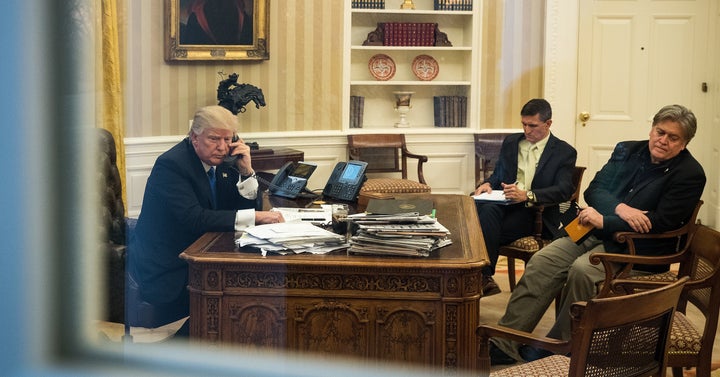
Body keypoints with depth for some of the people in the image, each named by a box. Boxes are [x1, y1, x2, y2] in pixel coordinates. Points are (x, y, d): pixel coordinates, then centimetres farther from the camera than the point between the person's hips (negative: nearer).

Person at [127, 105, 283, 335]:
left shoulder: (216, 161, 6)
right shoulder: (171, 164, -17)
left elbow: (245, 205, 8)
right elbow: (194, 219, -31)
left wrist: (246, 171, -9)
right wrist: (255, 217, -33)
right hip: (165, 272, -8)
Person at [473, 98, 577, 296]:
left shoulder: (565, 152, 4)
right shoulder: (511, 142, 21)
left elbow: (564, 190, -9)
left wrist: (527, 195, -25)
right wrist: (487, 184, -2)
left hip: (535, 212, -4)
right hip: (504, 203, 5)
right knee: (485, 208, -34)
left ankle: (484, 278, -26)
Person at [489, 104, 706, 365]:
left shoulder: (690, 174, -8)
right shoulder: (627, 150, 10)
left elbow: (661, 223, -17)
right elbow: (594, 190, 4)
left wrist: (604, 221, -18)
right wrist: (619, 208, -19)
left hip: (638, 249, -6)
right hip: (598, 234, 6)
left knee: (582, 270, -32)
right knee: (542, 261, -16)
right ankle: (503, 344, -17)